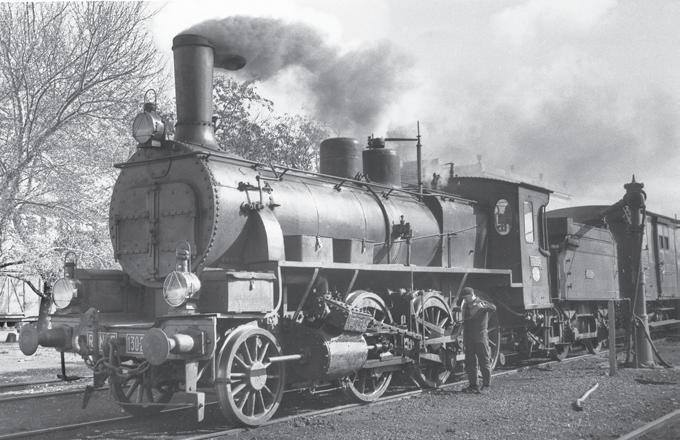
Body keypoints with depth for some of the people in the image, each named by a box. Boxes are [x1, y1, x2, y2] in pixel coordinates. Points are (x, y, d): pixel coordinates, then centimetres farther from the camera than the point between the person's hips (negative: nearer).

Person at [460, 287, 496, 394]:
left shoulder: (481, 303, -3)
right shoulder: (465, 306, 15)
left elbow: (493, 308, -22)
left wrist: (483, 306, -40)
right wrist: (464, 338, 20)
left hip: (480, 338, -6)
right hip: (469, 339, 6)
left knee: (484, 361, -2)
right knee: (469, 363, 6)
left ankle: (486, 385, 4)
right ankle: (473, 385, 12)